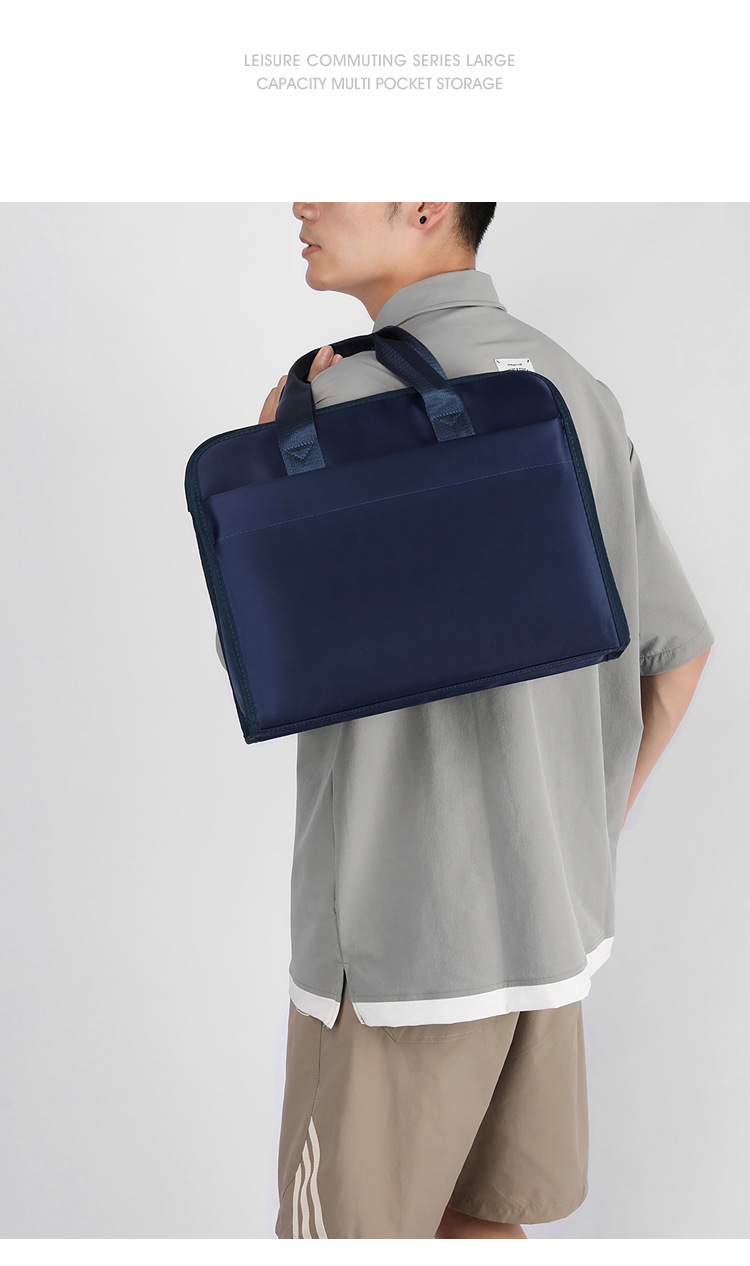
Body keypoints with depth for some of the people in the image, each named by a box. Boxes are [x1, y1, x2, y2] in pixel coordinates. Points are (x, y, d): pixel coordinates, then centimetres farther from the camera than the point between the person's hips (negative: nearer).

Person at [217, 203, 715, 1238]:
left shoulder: (361, 396, -17)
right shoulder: (577, 392, 7)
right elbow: (679, 649, 13)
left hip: (402, 927, -7)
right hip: (549, 919, 7)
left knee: (354, 1230, 13)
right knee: (473, 1219, 23)